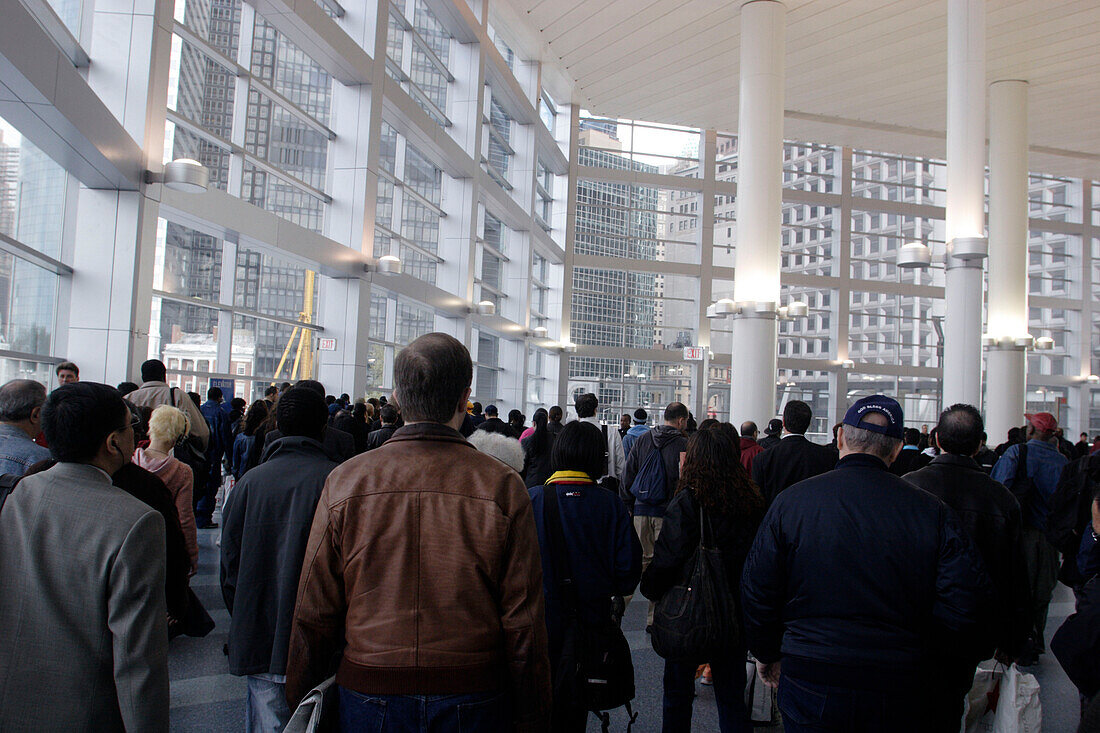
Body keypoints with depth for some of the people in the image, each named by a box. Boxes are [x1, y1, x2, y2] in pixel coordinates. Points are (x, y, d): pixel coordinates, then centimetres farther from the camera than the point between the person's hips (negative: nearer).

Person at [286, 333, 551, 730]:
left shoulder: (344, 481, -9)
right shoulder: (503, 488, -12)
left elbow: (313, 616, -3)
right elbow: (525, 626, -11)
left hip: (366, 699, 1)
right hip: (474, 701, -1)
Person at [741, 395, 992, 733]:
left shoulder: (790, 501, -8)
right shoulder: (932, 511, -8)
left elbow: (757, 593, -3)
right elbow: (966, 604, -8)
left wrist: (766, 654, 12)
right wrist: (915, 649, 9)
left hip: (809, 687, 0)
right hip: (899, 693, 1)